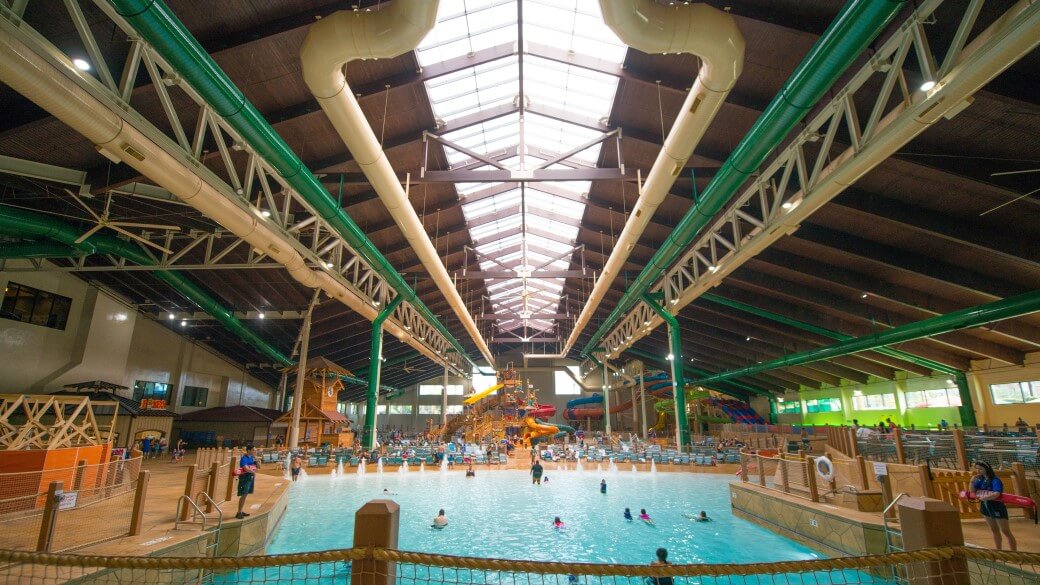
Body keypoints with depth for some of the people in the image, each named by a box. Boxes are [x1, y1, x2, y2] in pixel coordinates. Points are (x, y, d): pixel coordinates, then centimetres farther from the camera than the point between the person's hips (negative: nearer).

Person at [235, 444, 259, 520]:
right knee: (243, 495, -7)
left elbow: (258, 466, 11)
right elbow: (246, 468, -26)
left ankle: (241, 511, 19)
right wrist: (254, 472, -13)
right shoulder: (244, 458, -15)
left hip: (251, 478, 8)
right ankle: (239, 513, -2)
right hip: (245, 478, -8)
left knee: (246, 495, 12)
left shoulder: (252, 457, 9)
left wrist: (256, 460, -5)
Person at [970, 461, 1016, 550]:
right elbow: (973, 491, -3)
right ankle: (999, 552, 32)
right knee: (994, 530, 20)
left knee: (1006, 532, 2)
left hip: (998, 508, -7)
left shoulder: (995, 481, -21)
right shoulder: (980, 479, -2)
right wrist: (972, 482, -17)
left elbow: (996, 494, -36)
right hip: (986, 507, 7)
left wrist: (983, 497, -30)